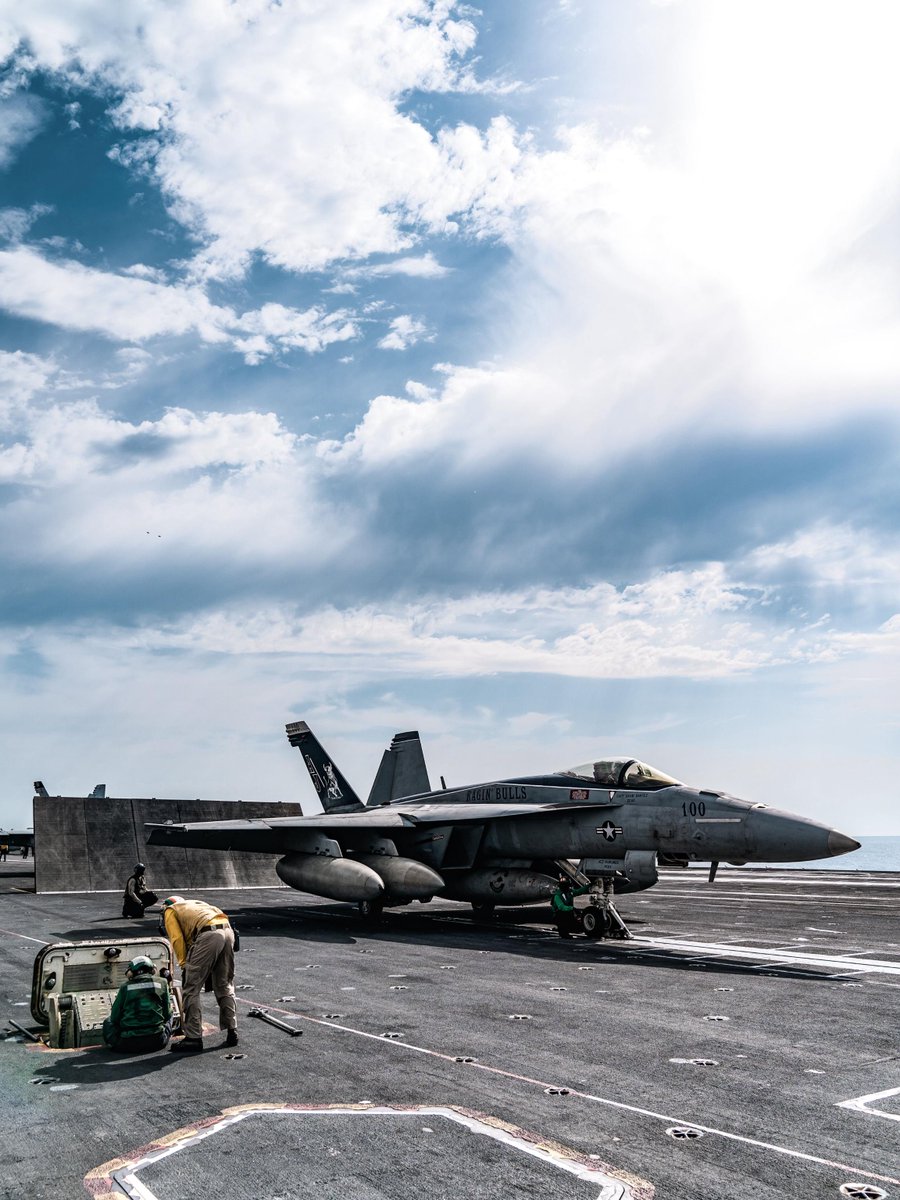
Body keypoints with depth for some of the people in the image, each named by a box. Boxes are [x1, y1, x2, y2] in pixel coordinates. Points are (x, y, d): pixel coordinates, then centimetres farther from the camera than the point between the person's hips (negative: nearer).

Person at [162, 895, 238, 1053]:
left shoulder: (170, 911, 20)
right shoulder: (195, 904, 38)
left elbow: (177, 939, 5)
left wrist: (184, 965, 8)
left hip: (208, 936, -7)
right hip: (227, 930, 7)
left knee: (191, 989, 4)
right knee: (225, 986, 20)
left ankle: (193, 1038, 5)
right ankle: (232, 1032, 23)